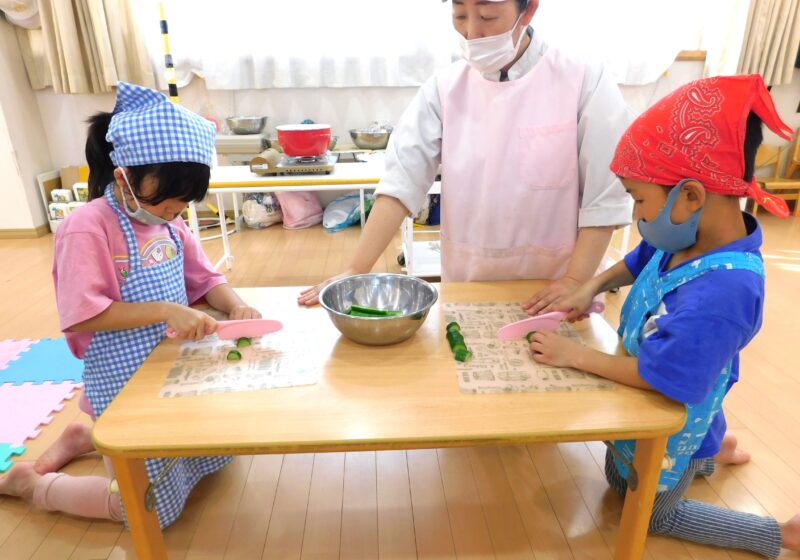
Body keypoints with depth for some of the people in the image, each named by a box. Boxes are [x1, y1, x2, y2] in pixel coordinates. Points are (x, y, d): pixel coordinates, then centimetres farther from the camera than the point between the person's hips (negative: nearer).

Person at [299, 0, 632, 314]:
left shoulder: (585, 84, -11)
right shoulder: (444, 88, -4)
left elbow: (603, 197, -9)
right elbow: (402, 181, -10)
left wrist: (576, 281, -16)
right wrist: (357, 270, -15)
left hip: (550, 292, -2)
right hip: (464, 285, 3)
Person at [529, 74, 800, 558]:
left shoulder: (721, 291, -42)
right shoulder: (688, 238, -14)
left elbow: (658, 376, -37)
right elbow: (639, 264, 8)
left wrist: (576, 355, -27)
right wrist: (592, 287, -8)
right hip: (643, 414, 8)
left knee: (649, 514, 23)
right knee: (620, 479, 35)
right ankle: (713, 451, 44)